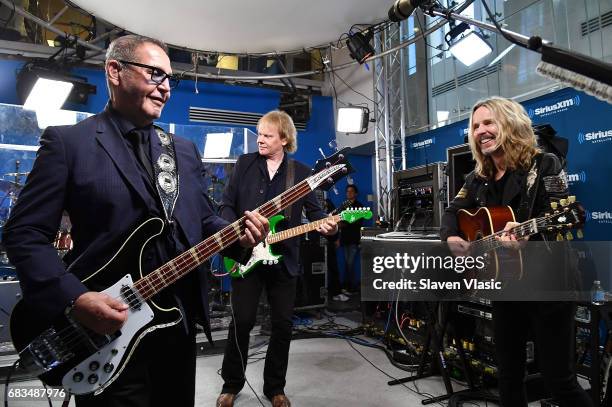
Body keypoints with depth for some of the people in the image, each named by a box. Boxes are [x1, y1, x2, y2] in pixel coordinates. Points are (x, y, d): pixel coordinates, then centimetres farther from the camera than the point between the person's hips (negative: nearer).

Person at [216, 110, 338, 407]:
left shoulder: (301, 172, 5)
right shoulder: (245, 163, 4)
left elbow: (314, 210, 2)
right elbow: (226, 204, 4)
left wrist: (327, 226, -19)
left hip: (283, 259, 1)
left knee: (283, 324, 7)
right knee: (242, 321, 1)